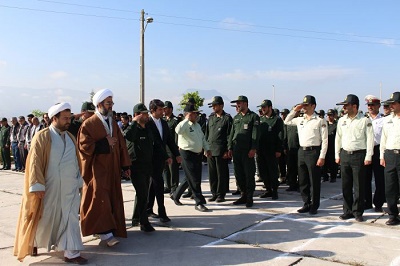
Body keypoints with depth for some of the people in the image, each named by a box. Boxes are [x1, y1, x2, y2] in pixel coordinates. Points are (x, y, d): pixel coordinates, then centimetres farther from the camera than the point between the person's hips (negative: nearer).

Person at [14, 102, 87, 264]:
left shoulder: (70, 137, 9)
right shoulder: (42, 137, -9)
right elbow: (35, 162, -12)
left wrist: (78, 181, 11)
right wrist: (38, 185, -16)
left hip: (70, 187, 5)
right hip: (50, 187, -5)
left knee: (70, 218, 3)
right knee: (45, 217, 11)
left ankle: (71, 253, 9)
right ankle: (33, 242, 37)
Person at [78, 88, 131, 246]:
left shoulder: (113, 123, 10)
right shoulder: (89, 124, -9)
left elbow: (121, 144, 10)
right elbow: (85, 146, -15)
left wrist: (125, 165, 6)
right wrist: (105, 143, -15)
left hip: (112, 169, 6)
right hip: (97, 169, -6)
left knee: (112, 198, 9)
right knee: (100, 198, -10)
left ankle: (112, 228, 20)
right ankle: (105, 233, -8)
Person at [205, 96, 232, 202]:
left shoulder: (227, 118, -4)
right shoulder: (211, 117, 14)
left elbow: (229, 136, -7)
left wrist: (227, 151, -13)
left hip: (221, 151, -6)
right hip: (210, 150, 6)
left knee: (221, 174, 1)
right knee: (212, 173, 9)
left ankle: (221, 194, 10)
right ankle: (214, 193, 19)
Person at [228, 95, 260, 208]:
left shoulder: (254, 117, -1)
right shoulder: (236, 117, 16)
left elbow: (255, 134, -9)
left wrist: (253, 149, -16)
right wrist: (230, 148, 10)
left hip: (248, 151, -6)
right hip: (236, 150, 6)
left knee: (249, 175, -1)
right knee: (239, 174, 9)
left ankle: (249, 198, 8)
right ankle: (243, 195, 20)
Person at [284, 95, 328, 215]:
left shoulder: (320, 121, -6)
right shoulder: (300, 120, 11)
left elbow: (325, 140, -9)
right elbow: (286, 121, 25)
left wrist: (322, 157, -14)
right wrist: (294, 110, 12)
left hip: (313, 152, -6)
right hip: (301, 151, 6)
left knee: (314, 181, 3)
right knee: (302, 181, 12)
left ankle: (314, 206, 15)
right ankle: (306, 204, 24)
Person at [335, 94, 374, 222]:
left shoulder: (365, 120, -5)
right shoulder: (342, 120, 9)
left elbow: (370, 139, -6)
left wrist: (368, 157, -10)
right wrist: (337, 155, 12)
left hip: (359, 155, -5)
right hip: (345, 154, 5)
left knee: (359, 186, 2)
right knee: (345, 185, 9)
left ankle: (358, 212, 13)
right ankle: (348, 210, 19)